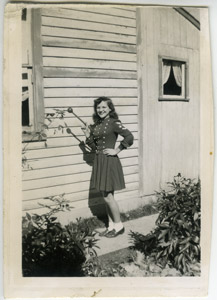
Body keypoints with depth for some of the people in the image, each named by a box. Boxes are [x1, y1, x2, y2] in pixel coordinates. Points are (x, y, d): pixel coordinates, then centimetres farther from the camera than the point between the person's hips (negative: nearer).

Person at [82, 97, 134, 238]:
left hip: (109, 161, -7)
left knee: (108, 196, -3)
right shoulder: (96, 125, 11)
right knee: (106, 196, 12)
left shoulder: (114, 123, -11)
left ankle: (119, 225, 12)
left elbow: (129, 137, -22)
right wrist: (88, 136, 0)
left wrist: (116, 150, -16)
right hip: (99, 161, 8)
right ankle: (111, 225, 22)